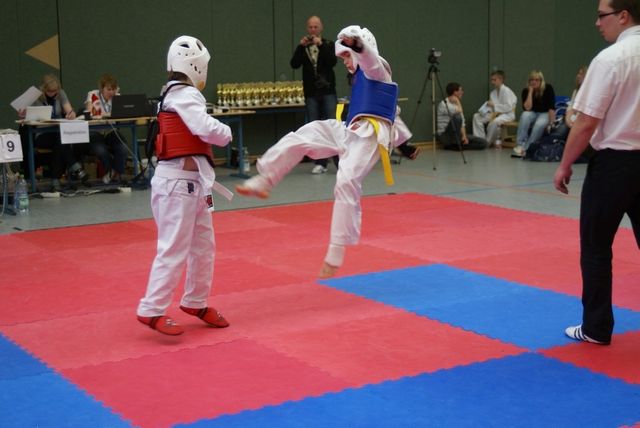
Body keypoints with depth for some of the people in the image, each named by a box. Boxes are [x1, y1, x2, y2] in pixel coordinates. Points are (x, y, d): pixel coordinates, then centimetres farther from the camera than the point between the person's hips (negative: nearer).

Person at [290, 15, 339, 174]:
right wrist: (301, 46, -14)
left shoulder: (329, 45, 5)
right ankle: (320, 163, 6)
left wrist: (321, 45, -19)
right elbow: (294, 64, -4)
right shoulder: (303, 47, 10)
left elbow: (332, 61, -13)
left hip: (328, 91, -2)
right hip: (311, 94, 2)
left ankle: (340, 160, -3)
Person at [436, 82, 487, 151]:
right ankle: (454, 144, -18)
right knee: (457, 117, -34)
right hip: (445, 137, -7)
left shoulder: (456, 105, 15)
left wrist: (464, 136, -8)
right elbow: (459, 112, -27)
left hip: (457, 136, 7)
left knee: (483, 143, -7)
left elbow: (462, 123, 11)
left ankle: (454, 146, -5)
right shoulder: (443, 104, -11)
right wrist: (457, 101, -9)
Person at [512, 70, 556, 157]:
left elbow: (552, 108, -13)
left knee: (540, 124, -36)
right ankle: (520, 145, -38)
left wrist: (550, 124, -18)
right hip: (532, 114, 2)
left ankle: (526, 148, -34)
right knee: (525, 115, -33)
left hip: (545, 114, -2)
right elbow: (527, 108, -20)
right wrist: (530, 92, -22)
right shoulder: (526, 91, -8)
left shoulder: (548, 89, -13)